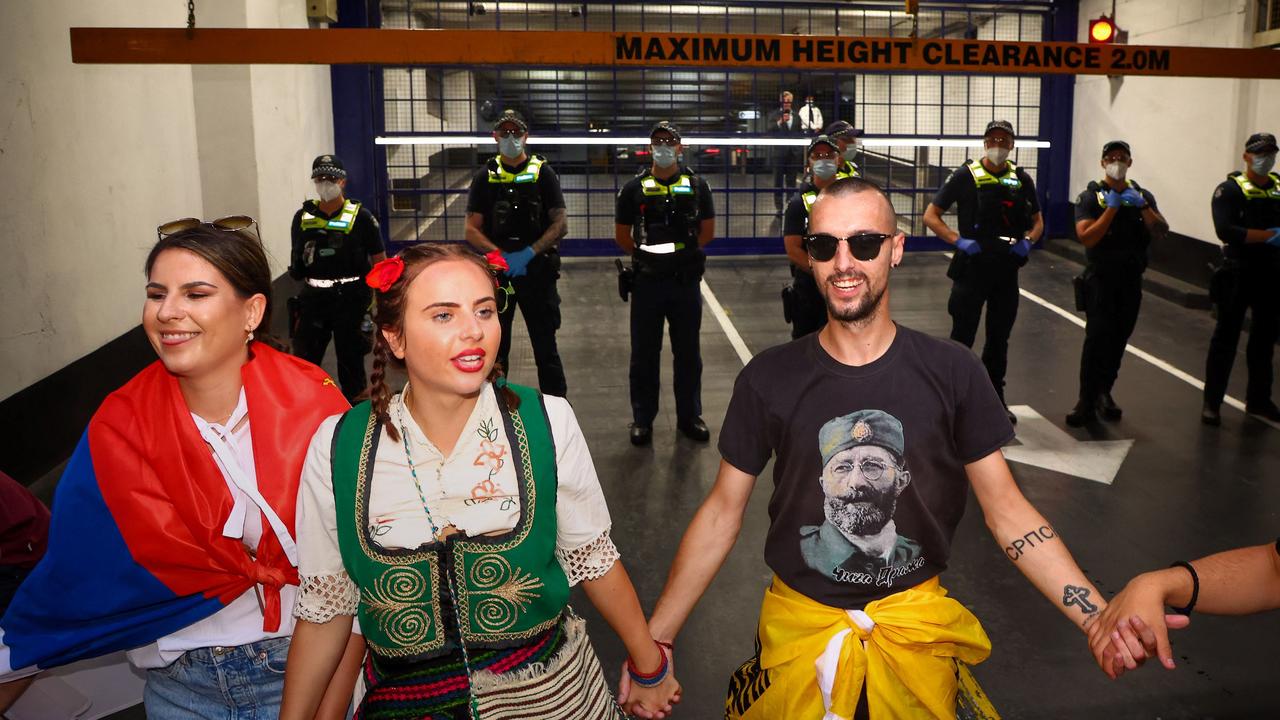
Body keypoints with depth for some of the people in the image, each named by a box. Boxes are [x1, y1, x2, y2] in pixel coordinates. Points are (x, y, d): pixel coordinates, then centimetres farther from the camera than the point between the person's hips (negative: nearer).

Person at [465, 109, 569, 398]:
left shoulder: (543, 173, 2)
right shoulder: (485, 177, 7)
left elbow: (559, 225, -3)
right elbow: (472, 230, 2)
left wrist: (528, 253, -17)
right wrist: (500, 255, -15)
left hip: (537, 271, -2)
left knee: (546, 347, 3)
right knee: (495, 348, 10)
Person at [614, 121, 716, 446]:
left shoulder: (696, 186, 5)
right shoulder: (635, 188, 2)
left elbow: (707, 231, 10)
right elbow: (621, 235, 7)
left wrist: (682, 252, 1)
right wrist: (646, 254, 0)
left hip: (686, 282, 1)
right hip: (647, 282, -1)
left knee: (688, 352, 10)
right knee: (644, 353, 6)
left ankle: (689, 416, 23)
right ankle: (642, 420, 18)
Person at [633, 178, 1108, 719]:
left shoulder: (952, 373, -9)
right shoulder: (768, 379, -10)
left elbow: (1006, 510, -5)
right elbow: (723, 511, -4)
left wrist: (1098, 618, -17)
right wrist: (655, 638, -8)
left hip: (917, 617, 1)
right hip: (798, 620, 0)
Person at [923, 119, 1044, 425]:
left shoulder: (1021, 179, 7)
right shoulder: (966, 176, -5)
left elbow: (1037, 221, 17)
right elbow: (930, 216, -6)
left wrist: (1028, 241, -5)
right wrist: (958, 241, -18)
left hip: (1007, 271, 4)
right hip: (971, 269, -4)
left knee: (999, 338, 14)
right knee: (962, 336, 1)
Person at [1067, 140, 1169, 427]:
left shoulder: (1142, 195, 8)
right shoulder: (1090, 197, -4)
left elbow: (1161, 233, -5)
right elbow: (1086, 238, -17)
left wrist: (1142, 206, -17)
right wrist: (1112, 207, -19)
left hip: (1131, 279, 4)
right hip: (1100, 278, -4)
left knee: (1119, 338, 9)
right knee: (1097, 336, -14)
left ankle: (1103, 392, 24)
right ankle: (1087, 402, -11)